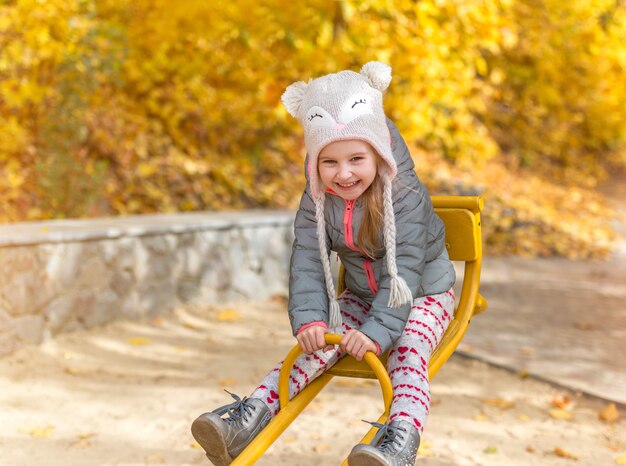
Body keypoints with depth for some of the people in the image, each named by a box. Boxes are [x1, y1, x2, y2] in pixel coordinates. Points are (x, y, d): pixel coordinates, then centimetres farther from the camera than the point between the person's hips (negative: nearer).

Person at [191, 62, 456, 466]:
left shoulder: (405, 196, -27)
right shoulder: (318, 201, -12)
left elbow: (405, 270, -30)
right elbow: (307, 262, -13)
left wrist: (377, 330, -40)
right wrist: (308, 318, -29)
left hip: (424, 294, -4)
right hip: (361, 297, 5)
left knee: (407, 353, -31)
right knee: (318, 345, -16)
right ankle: (250, 418, -23)